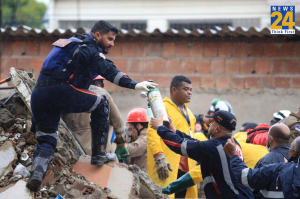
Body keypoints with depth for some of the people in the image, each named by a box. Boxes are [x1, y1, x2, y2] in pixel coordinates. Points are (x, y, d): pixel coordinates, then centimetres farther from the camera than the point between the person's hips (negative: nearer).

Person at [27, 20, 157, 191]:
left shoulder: (74, 44, 29)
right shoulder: (91, 50, 0)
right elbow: (108, 71, -16)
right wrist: (134, 85, -24)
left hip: (38, 95, 8)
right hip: (60, 92, -8)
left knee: (46, 142, 12)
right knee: (101, 103, 11)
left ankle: (37, 171, -17)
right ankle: (99, 155, 11)